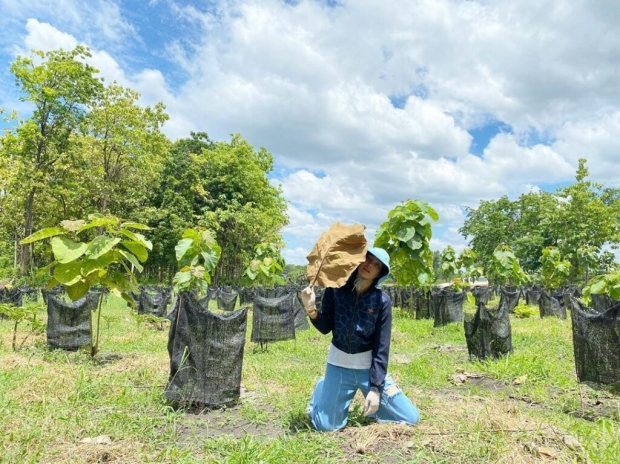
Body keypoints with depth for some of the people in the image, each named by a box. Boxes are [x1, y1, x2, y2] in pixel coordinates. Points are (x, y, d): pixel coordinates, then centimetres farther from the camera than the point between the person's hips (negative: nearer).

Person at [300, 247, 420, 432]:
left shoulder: (382, 300, -14)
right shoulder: (336, 288, -10)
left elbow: (382, 347, -12)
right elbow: (325, 328, -7)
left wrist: (376, 387, -16)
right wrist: (311, 310, -27)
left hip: (369, 366, 0)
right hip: (339, 364, 0)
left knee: (411, 418, 0)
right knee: (325, 426, 2)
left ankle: (373, 399, 26)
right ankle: (323, 387, 31)